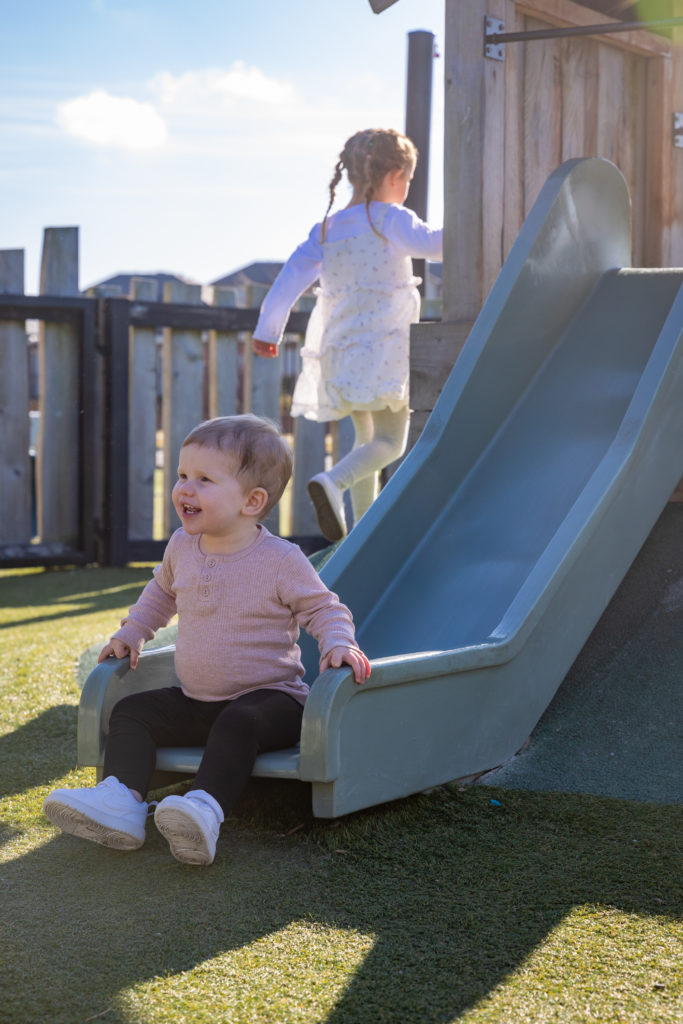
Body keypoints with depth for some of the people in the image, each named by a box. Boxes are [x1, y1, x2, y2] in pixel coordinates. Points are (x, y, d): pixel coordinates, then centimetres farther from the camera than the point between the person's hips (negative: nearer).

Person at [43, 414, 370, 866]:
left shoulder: (281, 561, -13)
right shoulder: (182, 547, 5)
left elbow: (324, 608, -6)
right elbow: (162, 592, 27)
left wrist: (338, 643, -25)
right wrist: (132, 634, 19)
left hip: (270, 697, -6)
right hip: (196, 700, 6)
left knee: (238, 723, -36)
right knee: (132, 711, -8)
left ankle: (206, 808, -51)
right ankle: (121, 799, -26)